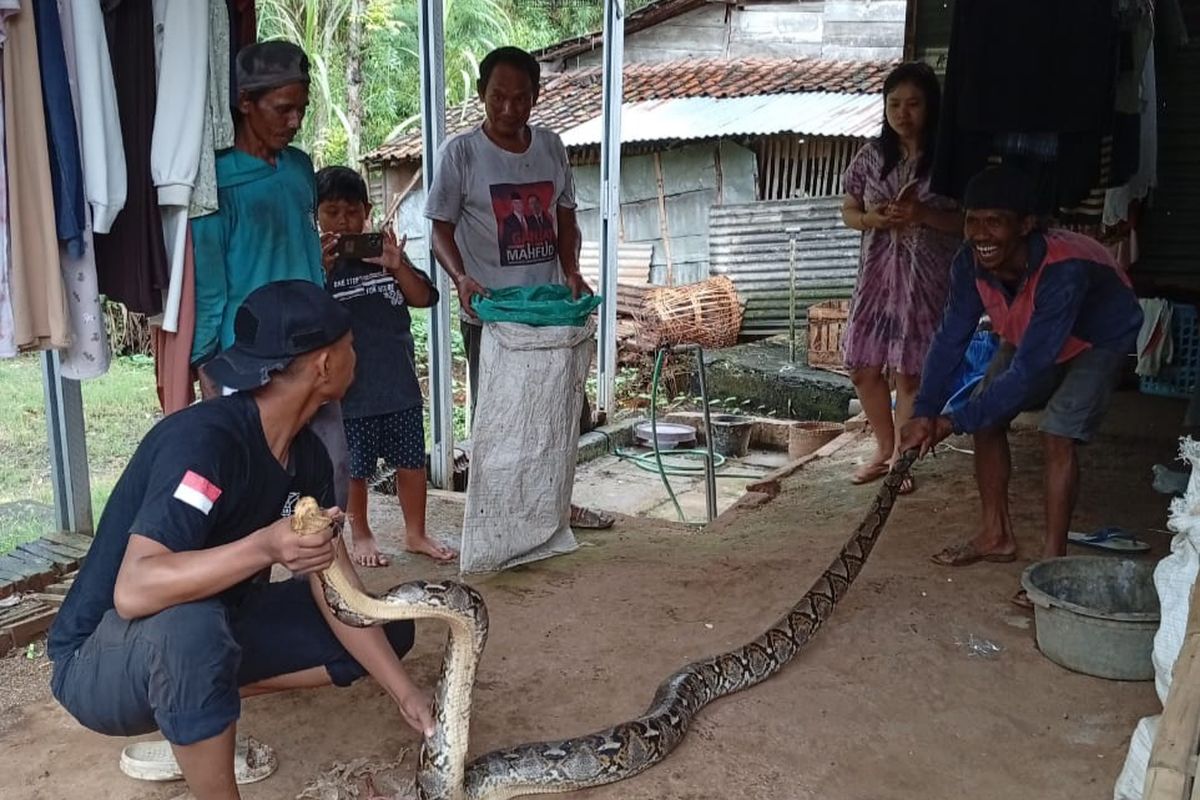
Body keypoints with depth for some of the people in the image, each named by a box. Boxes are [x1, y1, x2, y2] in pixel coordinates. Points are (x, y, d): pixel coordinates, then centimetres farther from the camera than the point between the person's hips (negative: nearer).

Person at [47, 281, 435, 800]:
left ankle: (195, 726, 7)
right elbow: (133, 591, -38)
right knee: (191, 626, -42)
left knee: (390, 630, 4)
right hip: (100, 658, -8)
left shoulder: (307, 455, -5)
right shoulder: (204, 438, -29)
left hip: (213, 626, 8)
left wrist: (404, 693, -8)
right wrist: (265, 548, -51)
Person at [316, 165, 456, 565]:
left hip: (398, 379, 3)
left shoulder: (384, 252, 6)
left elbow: (424, 298, 2)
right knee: (353, 466, 9)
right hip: (347, 385, -3)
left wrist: (397, 266, -14)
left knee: (411, 460, 11)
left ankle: (416, 533, 26)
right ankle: (360, 535, 29)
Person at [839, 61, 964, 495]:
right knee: (863, 367, 7)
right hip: (878, 274, 4)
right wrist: (872, 219, -12)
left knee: (910, 373, 0)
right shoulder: (871, 156, 3)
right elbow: (848, 211, 9)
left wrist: (923, 215, -22)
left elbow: (968, 222, -7)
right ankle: (884, 448, 28)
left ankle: (901, 459, 18)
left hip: (928, 280, -4)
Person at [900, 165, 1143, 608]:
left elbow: (1029, 368, -42)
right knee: (986, 416, -2)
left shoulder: (1064, 270, -44)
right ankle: (997, 535, 13)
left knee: (1057, 434, -20)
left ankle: (1052, 560, -10)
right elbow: (951, 336, -22)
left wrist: (955, 421, -39)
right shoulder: (970, 262, -26)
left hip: (1098, 339, -6)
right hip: (1028, 336, 6)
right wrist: (925, 412, -32)